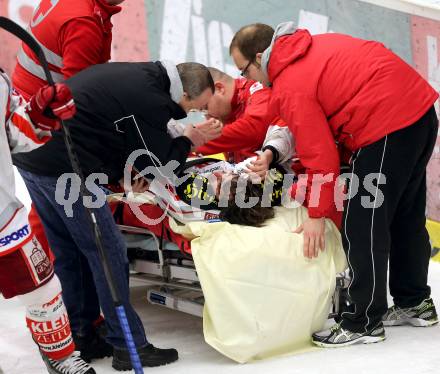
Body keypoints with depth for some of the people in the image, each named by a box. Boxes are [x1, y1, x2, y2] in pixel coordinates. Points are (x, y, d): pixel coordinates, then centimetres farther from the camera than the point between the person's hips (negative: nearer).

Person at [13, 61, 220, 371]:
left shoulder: (137, 75, 12)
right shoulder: (151, 101, -15)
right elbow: (156, 168, -5)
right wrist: (190, 139, 6)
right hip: (65, 170, -10)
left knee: (64, 253, 17)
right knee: (108, 254, -1)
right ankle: (129, 347, 7)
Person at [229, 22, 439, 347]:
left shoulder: (290, 88, -11)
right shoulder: (316, 46, 14)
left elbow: (321, 157, -13)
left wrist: (317, 215, -5)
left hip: (387, 127, -10)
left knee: (362, 228, -3)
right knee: (406, 218, 20)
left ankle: (365, 323, 6)